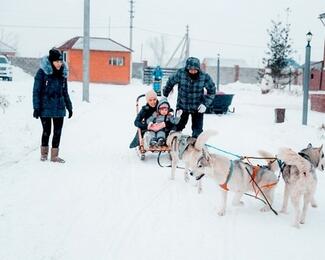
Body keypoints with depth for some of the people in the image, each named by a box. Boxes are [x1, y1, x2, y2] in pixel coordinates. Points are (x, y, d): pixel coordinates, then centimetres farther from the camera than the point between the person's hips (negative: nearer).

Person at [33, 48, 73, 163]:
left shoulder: (62, 73, 7)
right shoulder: (42, 72, -9)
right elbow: (36, 91, -7)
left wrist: (69, 107, 16)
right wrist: (36, 107, -12)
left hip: (59, 108, 4)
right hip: (45, 108, -4)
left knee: (58, 132, 4)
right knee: (47, 131, 5)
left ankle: (54, 155, 14)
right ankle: (44, 153, 25)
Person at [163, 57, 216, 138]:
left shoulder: (204, 76, -20)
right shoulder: (180, 73, -20)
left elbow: (212, 91, -5)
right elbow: (170, 83, -1)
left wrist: (205, 104, -16)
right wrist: (164, 96, 9)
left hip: (197, 108, 0)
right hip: (182, 106, 1)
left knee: (197, 131, 4)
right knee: (177, 128, 12)